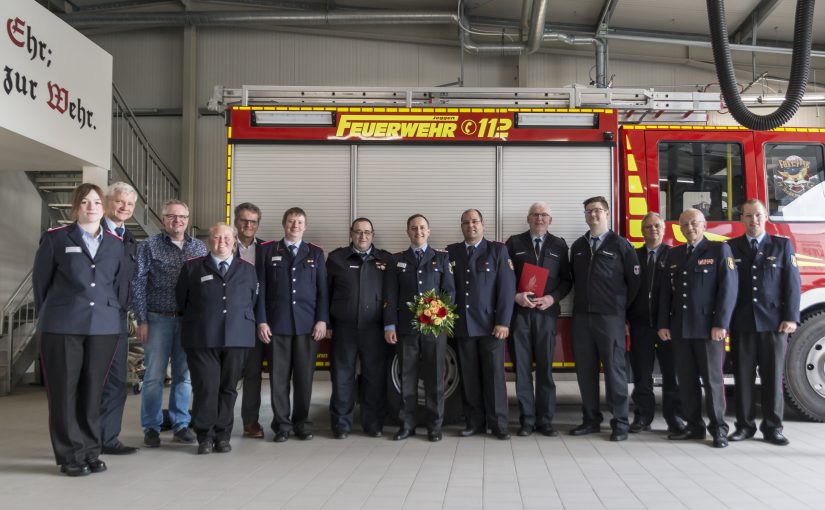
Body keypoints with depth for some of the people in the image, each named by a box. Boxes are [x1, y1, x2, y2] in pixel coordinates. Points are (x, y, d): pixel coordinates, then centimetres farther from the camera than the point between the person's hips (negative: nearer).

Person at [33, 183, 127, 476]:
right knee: (64, 391, 2)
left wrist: (117, 314, 10)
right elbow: (40, 281, 8)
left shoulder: (115, 244, 11)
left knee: (93, 390, 6)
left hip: (104, 327, 2)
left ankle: (90, 451, 16)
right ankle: (70, 455, 11)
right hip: (62, 326, -2)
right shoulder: (55, 238, 4)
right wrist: (47, 316, 10)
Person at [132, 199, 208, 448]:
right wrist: (142, 321, -7)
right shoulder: (149, 246, 0)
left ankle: (180, 425, 19)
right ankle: (151, 428, 12)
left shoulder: (199, 247, 8)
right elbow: (137, 284, -2)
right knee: (154, 376, 0)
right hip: (158, 319, -3)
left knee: (184, 376, 8)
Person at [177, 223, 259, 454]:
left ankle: (222, 435, 13)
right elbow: (181, 299, 13)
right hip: (201, 338, -1)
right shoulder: (193, 267, 10)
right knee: (205, 388, -4)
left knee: (228, 388, 4)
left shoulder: (248, 269, 14)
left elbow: (252, 301, 17)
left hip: (237, 338, 2)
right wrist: (197, 321, 14)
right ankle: (205, 437, 6)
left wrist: (242, 323, 12)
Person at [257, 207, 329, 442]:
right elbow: (261, 288, 4)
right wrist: (261, 321, -3)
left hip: (308, 325, 1)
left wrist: (322, 320, -1)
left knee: (304, 376, 3)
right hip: (277, 324, -1)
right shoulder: (268, 251, 8)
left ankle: (302, 423, 15)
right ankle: (282, 424, 11)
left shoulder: (316, 253, 11)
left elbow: (322, 290, 8)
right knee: (279, 376, 1)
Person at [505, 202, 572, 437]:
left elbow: (566, 279, 9)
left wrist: (553, 298, -7)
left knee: (545, 367, 2)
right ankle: (527, 420, 8)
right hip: (519, 312, 0)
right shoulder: (514, 243, 8)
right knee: (522, 367, 1)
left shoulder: (559, 245, 11)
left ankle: (546, 420, 10)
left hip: (547, 312, 1)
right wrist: (515, 296, -11)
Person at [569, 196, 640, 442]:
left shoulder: (621, 245, -1)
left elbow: (634, 281, 0)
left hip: (610, 318, -4)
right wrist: (580, 303, 9)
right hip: (581, 317, 4)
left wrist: (622, 308, 3)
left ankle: (620, 423, 6)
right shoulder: (578, 246, 13)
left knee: (614, 370, -2)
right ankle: (591, 420, 16)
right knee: (585, 370, 7)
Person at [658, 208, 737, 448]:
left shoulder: (719, 250, 0)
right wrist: (663, 324, 5)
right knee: (686, 380, 7)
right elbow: (665, 291, 13)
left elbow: (728, 288, -8)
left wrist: (721, 325, -15)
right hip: (680, 328, 5)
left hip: (708, 327, -5)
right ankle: (694, 426, 15)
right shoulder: (673, 255, 15)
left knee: (712, 379, -1)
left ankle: (718, 428, 8)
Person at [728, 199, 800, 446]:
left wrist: (791, 317, -6)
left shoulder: (782, 245, 6)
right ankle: (745, 425, 12)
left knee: (773, 376, 3)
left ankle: (772, 427, 11)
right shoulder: (731, 247, 8)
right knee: (743, 376, 4)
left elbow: (792, 283, 2)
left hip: (773, 323, -1)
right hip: (741, 323, 1)